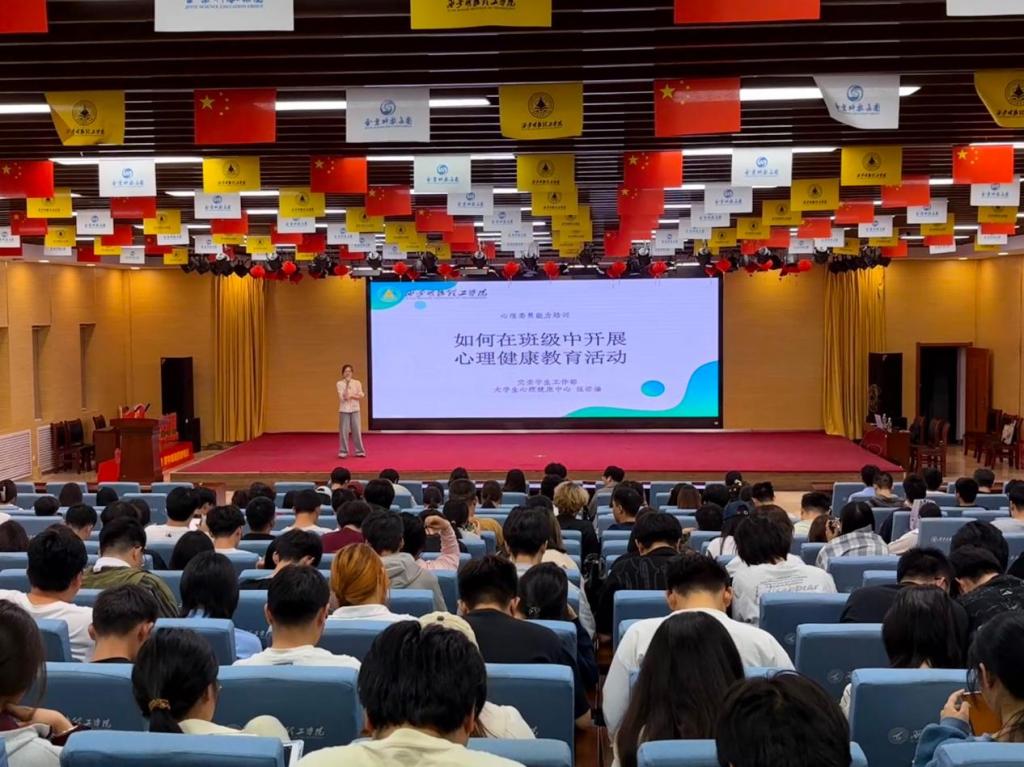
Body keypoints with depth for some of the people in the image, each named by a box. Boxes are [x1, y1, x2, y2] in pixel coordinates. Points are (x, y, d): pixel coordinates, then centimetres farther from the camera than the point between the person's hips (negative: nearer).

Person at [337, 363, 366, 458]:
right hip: (344, 410, -1)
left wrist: (351, 396, -14)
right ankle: (343, 451, 6)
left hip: (355, 409, 1)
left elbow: (361, 396, -3)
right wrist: (347, 384, -16)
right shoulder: (340, 384, -2)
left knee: (357, 430, 1)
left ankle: (359, 451, 8)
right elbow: (343, 397, -13)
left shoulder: (357, 383, 3)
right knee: (344, 431, -1)